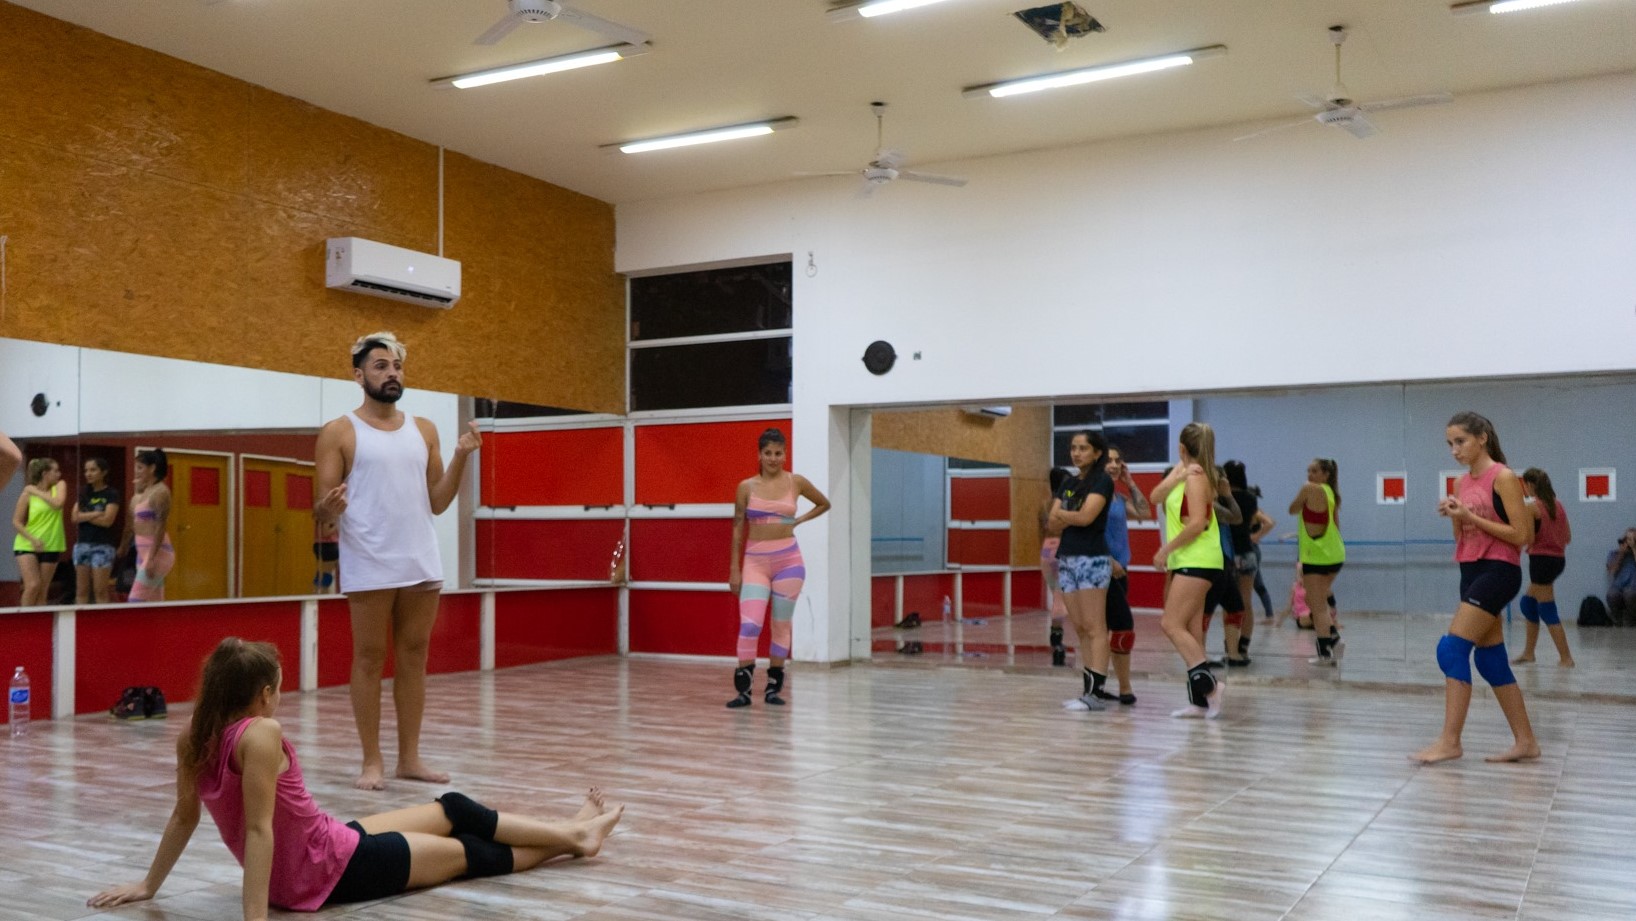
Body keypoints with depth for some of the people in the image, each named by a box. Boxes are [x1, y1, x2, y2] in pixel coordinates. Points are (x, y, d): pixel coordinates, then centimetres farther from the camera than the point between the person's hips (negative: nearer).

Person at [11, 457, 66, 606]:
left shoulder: (59, 486, 4)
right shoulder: (28, 493, -5)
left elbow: (58, 503, -17)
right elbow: (16, 522, -4)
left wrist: (37, 492, -12)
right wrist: (32, 539, -16)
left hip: (51, 546, 3)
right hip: (27, 545, -3)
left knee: (43, 590, 5)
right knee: (32, 585, -16)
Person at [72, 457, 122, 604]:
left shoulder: (111, 494, -2)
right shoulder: (84, 494, 13)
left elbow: (107, 520, -12)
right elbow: (76, 517, 2)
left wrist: (85, 516, -3)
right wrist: (96, 514, -9)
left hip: (102, 546, -5)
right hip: (82, 544, 5)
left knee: (100, 591, -6)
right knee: (81, 590, 6)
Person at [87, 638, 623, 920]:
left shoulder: (194, 739, -3)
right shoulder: (261, 734, -29)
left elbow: (184, 816, 3)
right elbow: (258, 830, -32)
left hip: (321, 849, 9)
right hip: (330, 871, -9)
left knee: (453, 811, 18)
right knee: (471, 852, 12)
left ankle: (570, 833, 33)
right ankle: (569, 837, 34)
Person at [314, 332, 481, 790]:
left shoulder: (423, 429, 12)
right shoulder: (339, 432, -1)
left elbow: (437, 503, 10)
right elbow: (322, 512, -3)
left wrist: (460, 458, -2)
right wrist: (329, 507, -26)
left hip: (422, 562, 5)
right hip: (369, 566, -4)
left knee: (414, 657, 8)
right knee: (370, 659, 1)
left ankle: (410, 757, 16)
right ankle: (372, 761, 10)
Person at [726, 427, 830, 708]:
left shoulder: (796, 482, 2)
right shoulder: (746, 487, 0)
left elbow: (824, 504, 18)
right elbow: (738, 529, 3)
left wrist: (798, 521, 5)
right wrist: (735, 569, 1)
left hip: (788, 561, 1)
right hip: (755, 561, -1)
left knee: (782, 625, 7)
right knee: (749, 624, -13)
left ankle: (774, 687, 18)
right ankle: (743, 689, -4)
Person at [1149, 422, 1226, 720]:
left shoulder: (1196, 477, -11)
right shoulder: (1183, 471, 13)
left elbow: (1197, 523, -20)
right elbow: (1155, 498, 1)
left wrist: (1166, 549, -15)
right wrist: (1177, 476, -12)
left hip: (1197, 561, -9)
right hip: (1184, 561, 9)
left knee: (1171, 625, -14)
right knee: (1189, 632, 7)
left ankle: (1208, 682, -15)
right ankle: (1200, 700, 8)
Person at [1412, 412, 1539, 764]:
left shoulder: (1503, 477, -10)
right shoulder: (1461, 482, 13)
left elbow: (1521, 535, -15)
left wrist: (1471, 517, -17)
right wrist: (1454, 516, -2)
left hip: (1498, 571, -9)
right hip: (1471, 572, 9)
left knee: (1452, 649, -15)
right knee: (1490, 659, 11)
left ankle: (1450, 741, -12)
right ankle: (1525, 741, 19)